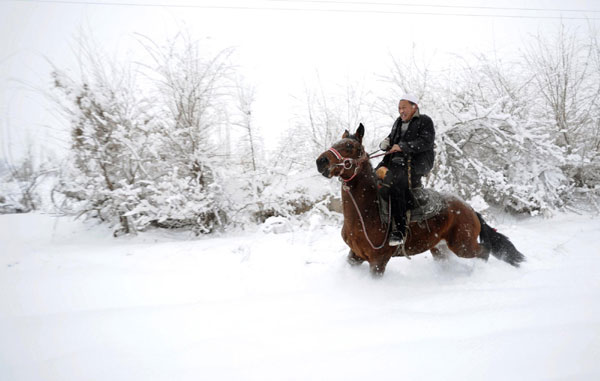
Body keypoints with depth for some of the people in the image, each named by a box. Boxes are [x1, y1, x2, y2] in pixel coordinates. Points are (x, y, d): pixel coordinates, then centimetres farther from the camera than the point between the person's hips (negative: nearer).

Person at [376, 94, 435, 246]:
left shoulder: (425, 121, 2)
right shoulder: (399, 122, 24)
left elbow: (426, 142, -12)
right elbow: (392, 138, 29)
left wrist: (402, 146, -20)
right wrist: (386, 143, 3)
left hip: (418, 162, -9)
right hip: (397, 161, 9)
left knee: (393, 183, -32)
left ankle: (399, 230, -34)